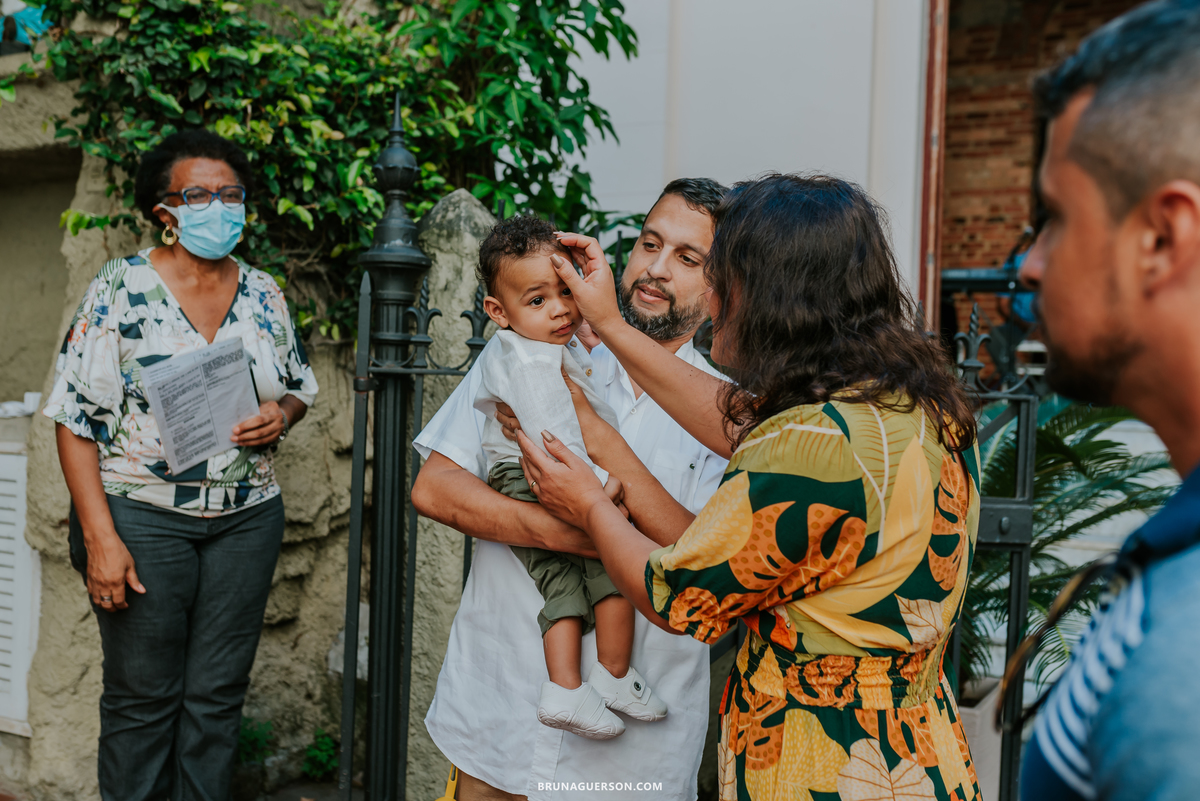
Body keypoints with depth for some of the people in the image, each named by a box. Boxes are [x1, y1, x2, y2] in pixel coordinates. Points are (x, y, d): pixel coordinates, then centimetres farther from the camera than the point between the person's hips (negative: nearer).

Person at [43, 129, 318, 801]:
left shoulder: (264, 294, 6)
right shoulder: (120, 289, -6)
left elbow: (301, 388, 18)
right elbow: (76, 419, -8)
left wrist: (282, 413, -8)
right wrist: (100, 537, -15)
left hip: (247, 517, 4)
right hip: (141, 513, -3)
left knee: (219, 694, 10)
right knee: (142, 696, 5)